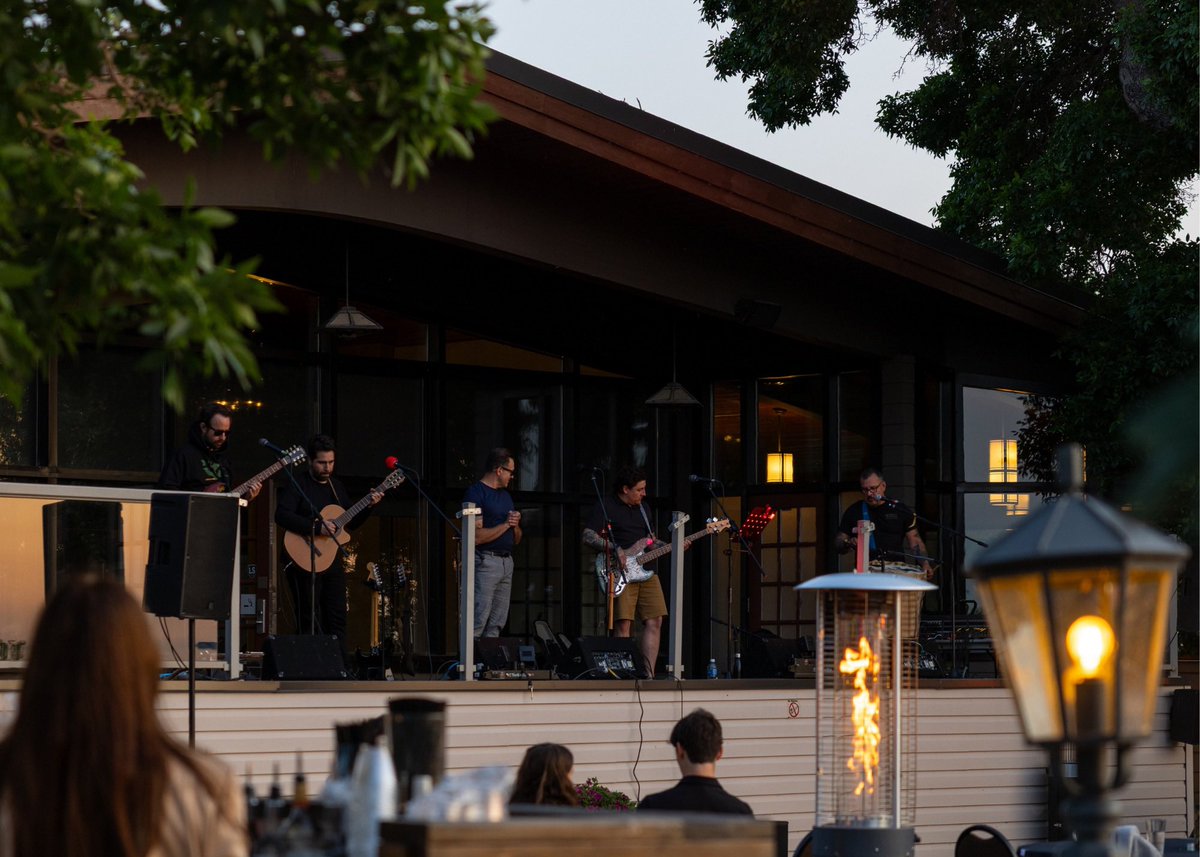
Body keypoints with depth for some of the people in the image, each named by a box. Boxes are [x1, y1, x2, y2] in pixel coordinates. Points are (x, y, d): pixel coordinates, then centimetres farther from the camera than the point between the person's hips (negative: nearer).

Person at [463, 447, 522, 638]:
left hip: (506, 562, 8)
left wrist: (516, 525, 1)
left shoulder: (505, 495, 20)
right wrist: (506, 524, -9)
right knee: (478, 622, -15)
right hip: (485, 561, -8)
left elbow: (517, 540, 22)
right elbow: (476, 537, -17)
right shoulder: (475, 493, -6)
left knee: (496, 625, 5)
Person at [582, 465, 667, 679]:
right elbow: (588, 536, -12)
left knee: (654, 621, -1)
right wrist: (614, 549, -22)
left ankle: (647, 674, 1)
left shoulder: (642, 508, 21)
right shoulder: (605, 507, -3)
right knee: (623, 624, -12)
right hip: (620, 572, -7)